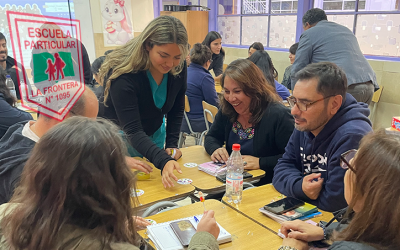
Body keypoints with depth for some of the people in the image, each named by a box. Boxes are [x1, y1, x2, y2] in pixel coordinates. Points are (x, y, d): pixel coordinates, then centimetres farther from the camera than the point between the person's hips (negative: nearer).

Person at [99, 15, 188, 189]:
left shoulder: (179, 69, -16)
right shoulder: (124, 73, -33)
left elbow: (177, 110, -1)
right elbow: (132, 131, -40)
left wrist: (171, 145, -9)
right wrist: (163, 161, -53)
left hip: (154, 136, 5)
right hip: (121, 138, -5)